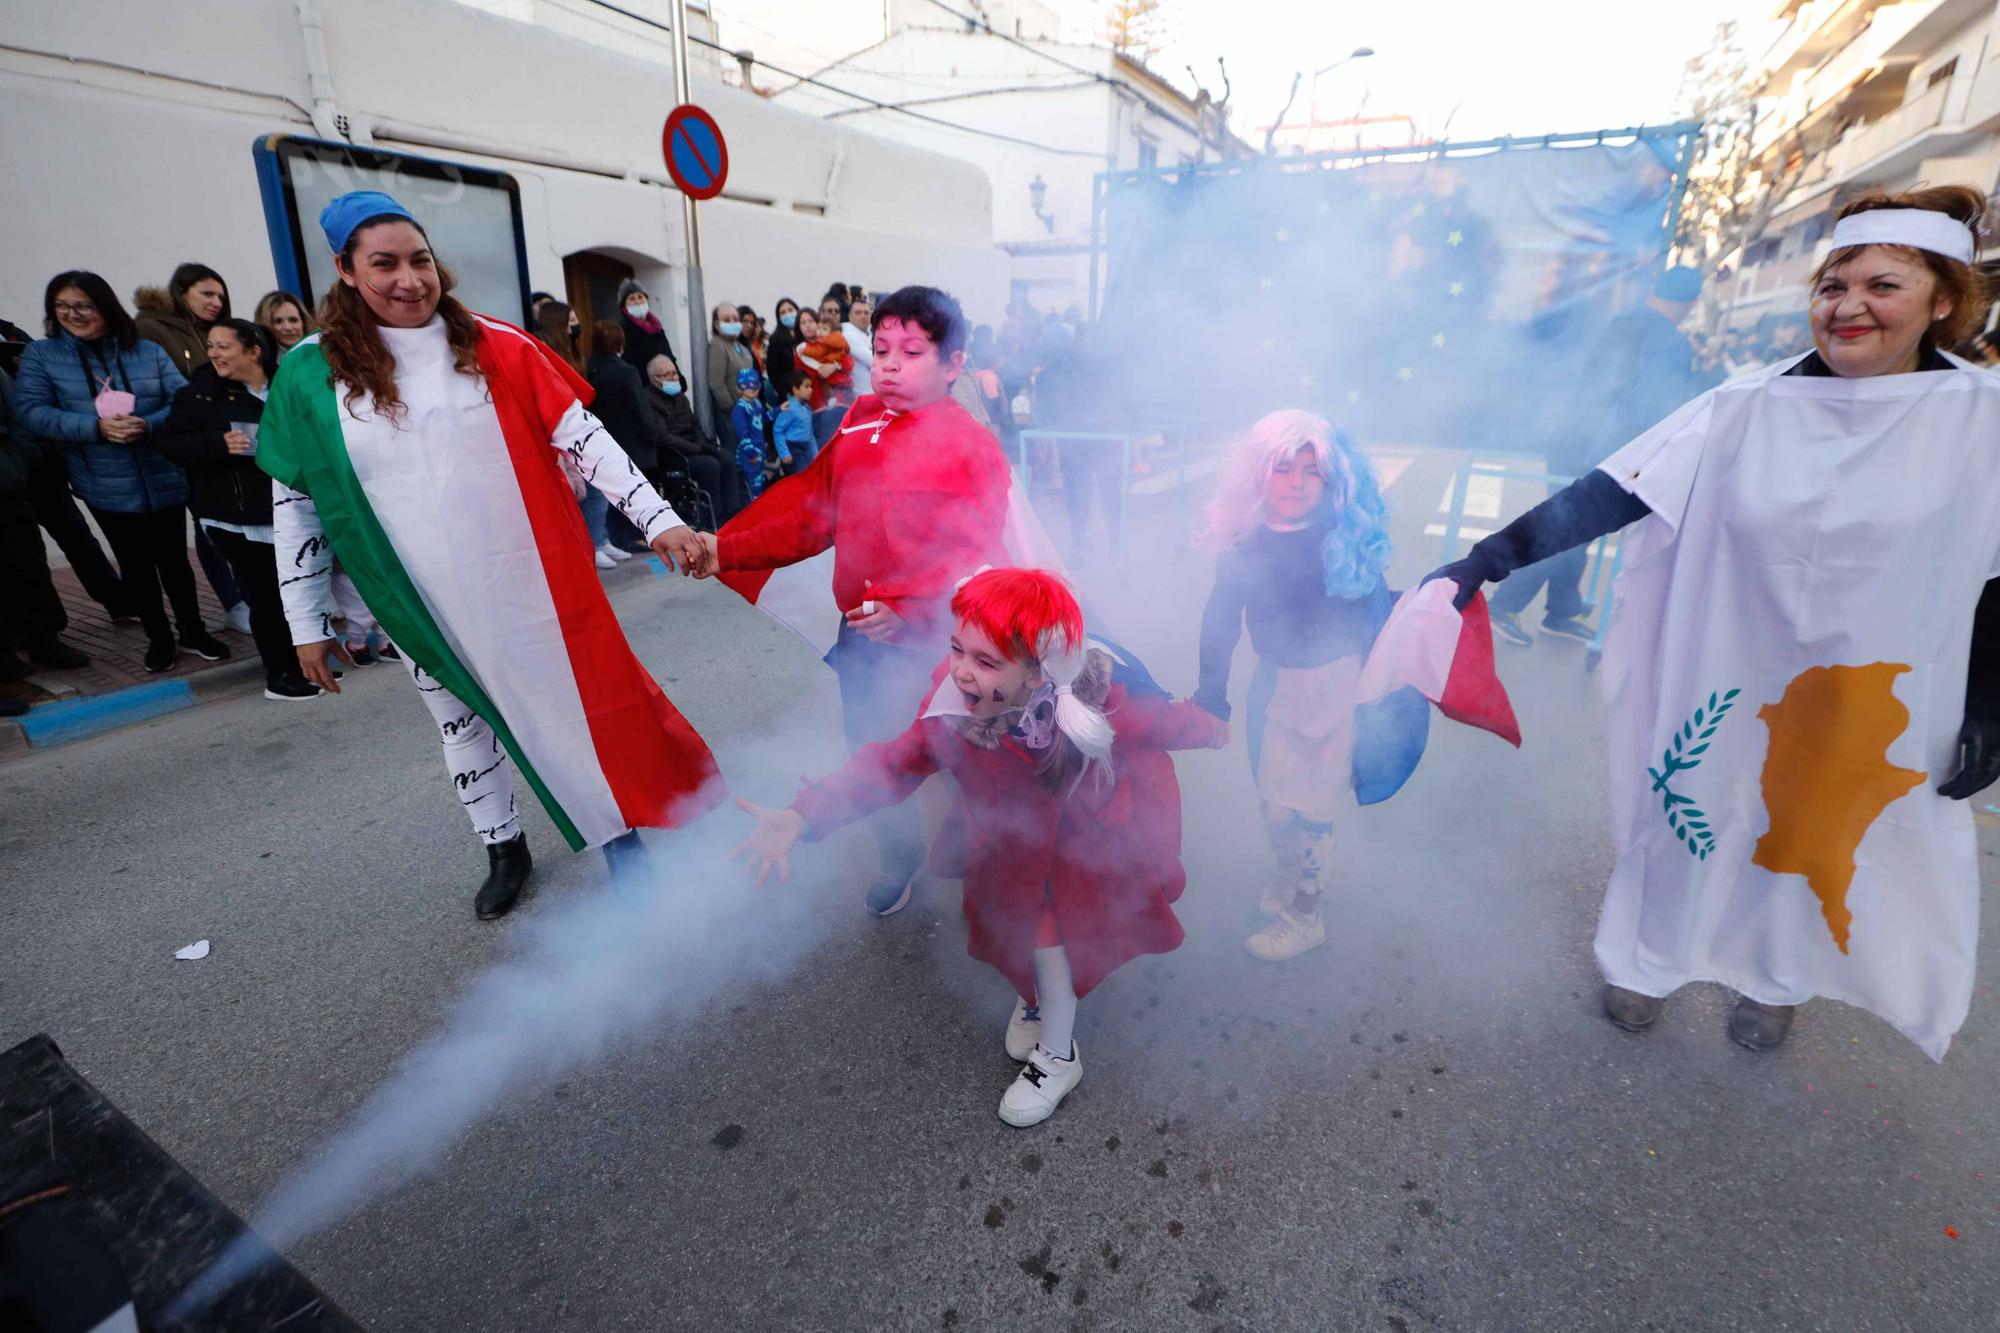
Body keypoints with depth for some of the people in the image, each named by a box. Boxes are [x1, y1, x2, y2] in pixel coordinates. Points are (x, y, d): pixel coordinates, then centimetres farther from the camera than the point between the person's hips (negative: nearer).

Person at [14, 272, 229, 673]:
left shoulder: (150, 352, 3)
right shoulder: (40, 355, 2)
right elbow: (31, 411, -6)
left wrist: (149, 424, -21)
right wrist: (96, 427, -21)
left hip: (164, 480, 0)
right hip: (106, 486, 0)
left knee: (173, 557, 10)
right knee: (135, 563, 10)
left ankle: (193, 630, 26)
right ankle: (159, 637, 23)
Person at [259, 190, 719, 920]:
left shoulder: (495, 348, -6)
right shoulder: (309, 373, -3)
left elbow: (583, 438, -8)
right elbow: (293, 502, 3)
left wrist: (658, 519, -19)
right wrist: (306, 625, 5)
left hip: (531, 580, -1)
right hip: (424, 603, 2)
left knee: (581, 702, 7)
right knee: (461, 723, 16)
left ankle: (621, 833, 25)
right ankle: (505, 851, 37)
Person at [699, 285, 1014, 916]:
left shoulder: (970, 445, -13)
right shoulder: (859, 423, 6)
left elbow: (975, 551, -19)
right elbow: (812, 509, 7)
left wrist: (907, 608, -30)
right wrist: (726, 549, 0)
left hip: (930, 642, -6)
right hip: (859, 634, 6)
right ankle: (898, 857, 44)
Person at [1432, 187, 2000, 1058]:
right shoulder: (1746, 407, -9)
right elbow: (1610, 494, -15)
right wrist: (1487, 559, -24)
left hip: (1871, 708, 1)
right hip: (1724, 684, 0)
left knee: (1816, 842, 20)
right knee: (1686, 822, 14)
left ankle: (1776, 981, 47)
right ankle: (1647, 960, 39)